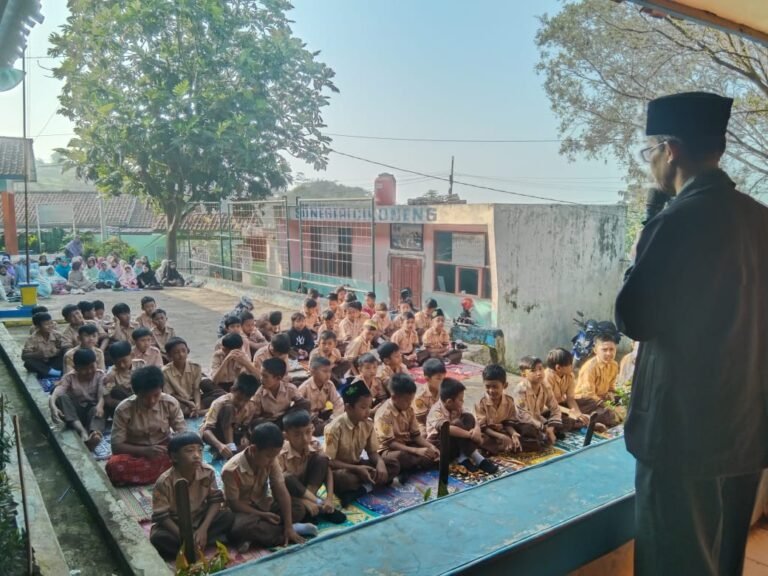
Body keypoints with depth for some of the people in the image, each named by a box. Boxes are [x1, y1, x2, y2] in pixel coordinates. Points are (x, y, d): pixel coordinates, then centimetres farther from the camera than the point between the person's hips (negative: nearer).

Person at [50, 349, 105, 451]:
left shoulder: (100, 375, -2)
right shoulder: (70, 377, -2)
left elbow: (102, 395, -17)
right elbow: (57, 391, -20)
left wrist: (100, 405, -40)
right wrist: (53, 405, -42)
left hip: (92, 408, -1)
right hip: (76, 412, 1)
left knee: (96, 410, -36)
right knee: (62, 397, -27)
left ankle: (95, 433, -69)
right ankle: (82, 430, -45)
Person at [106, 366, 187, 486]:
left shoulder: (170, 403, -11)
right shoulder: (123, 409, -15)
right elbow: (116, 446, -14)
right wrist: (145, 451, -28)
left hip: (164, 454, 1)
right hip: (136, 455, -1)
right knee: (113, 465, -34)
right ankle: (165, 474, -23)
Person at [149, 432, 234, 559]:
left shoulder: (208, 472, -15)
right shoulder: (164, 482, -24)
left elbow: (215, 500, -9)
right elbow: (161, 516, -21)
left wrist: (203, 529, -23)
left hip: (200, 519, 2)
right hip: (175, 524, -2)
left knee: (228, 515, -21)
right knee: (158, 538, -34)